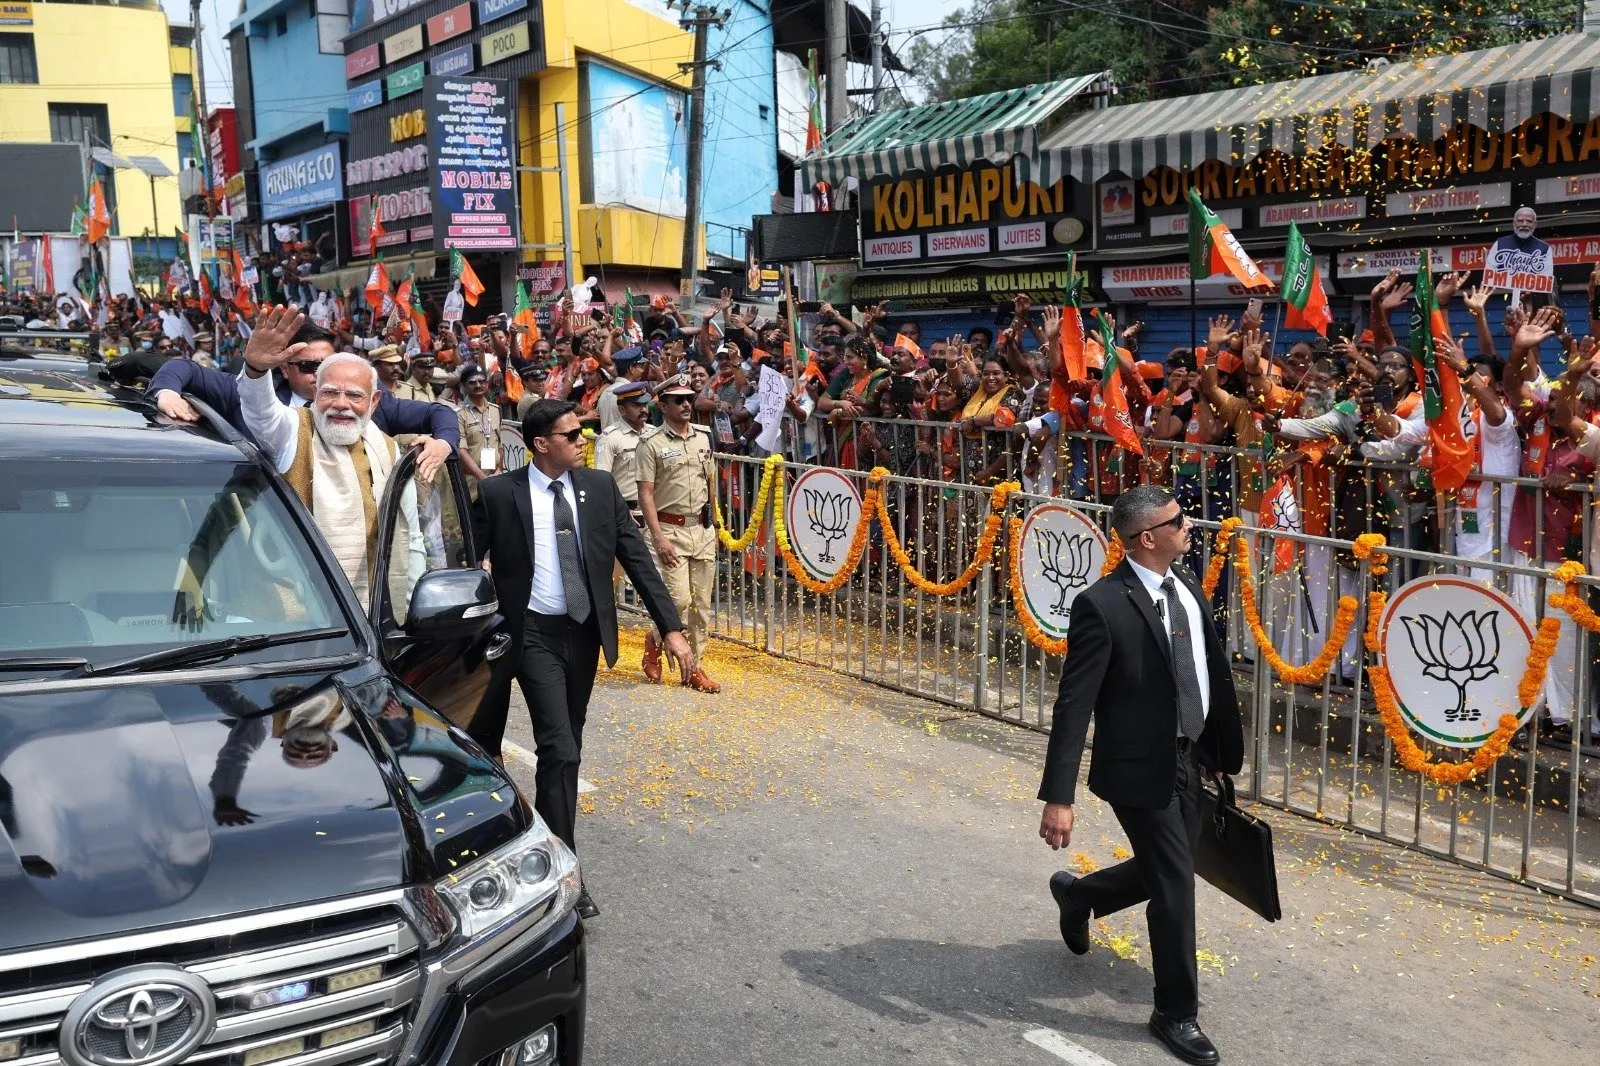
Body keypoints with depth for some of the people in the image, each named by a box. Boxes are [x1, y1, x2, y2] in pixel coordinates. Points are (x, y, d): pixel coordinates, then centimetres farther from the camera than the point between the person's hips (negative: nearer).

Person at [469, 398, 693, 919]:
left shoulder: (600, 487, 2)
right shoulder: (498, 493, -8)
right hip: (534, 635, -4)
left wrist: (672, 627, -6)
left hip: (586, 632, 5)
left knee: (568, 744, 15)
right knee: (559, 747, -12)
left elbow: (636, 557, 0)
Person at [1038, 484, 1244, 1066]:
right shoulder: (1101, 606, -21)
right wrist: (1058, 797, -24)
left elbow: (1212, 668, 11)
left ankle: (1077, 893, 50)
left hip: (1188, 762, 8)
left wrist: (1225, 749, 13)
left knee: (1165, 872, 21)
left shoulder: (1187, 585, 2)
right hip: (1138, 771, -7)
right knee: (1174, 884, 3)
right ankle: (1176, 1012, 24)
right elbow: (1074, 706, -22)